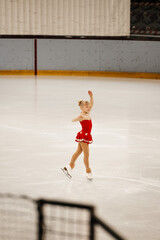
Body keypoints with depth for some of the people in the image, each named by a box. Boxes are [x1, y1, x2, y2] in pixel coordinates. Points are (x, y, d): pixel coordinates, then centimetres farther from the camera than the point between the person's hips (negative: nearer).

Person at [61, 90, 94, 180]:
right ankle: (88, 171, 7)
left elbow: (91, 104, 15)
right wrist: (79, 118, -58)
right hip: (83, 136, -9)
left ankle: (70, 167, 24)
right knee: (86, 154, -2)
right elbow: (73, 120, -36)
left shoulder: (87, 114, 5)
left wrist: (91, 96, 2)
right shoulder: (81, 116, -18)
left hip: (87, 136, 9)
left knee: (78, 152, 15)